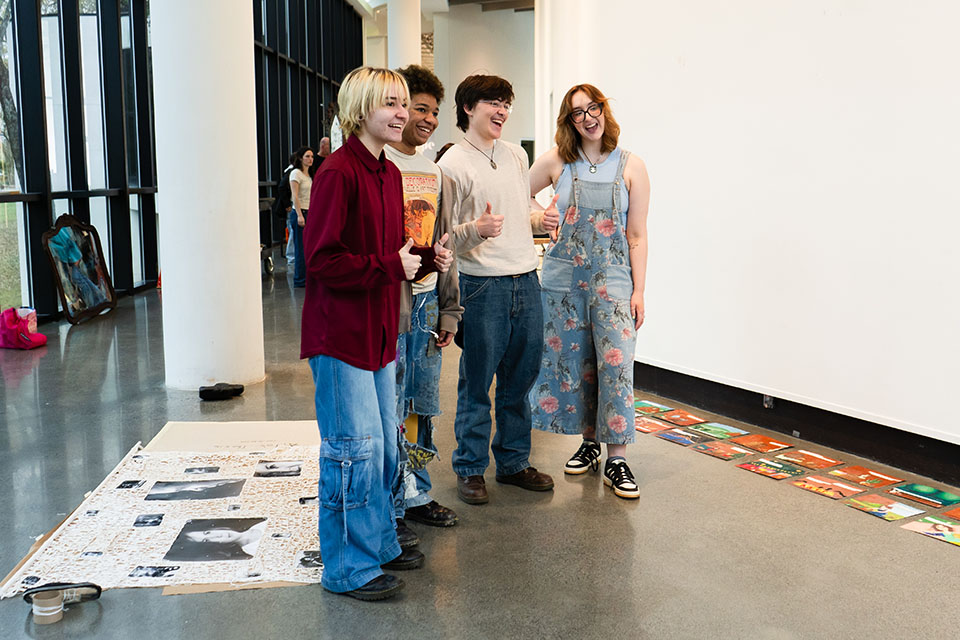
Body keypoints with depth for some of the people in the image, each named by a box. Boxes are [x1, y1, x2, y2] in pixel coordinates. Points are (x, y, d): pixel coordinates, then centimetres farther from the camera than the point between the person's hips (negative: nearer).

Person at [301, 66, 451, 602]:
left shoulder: (389, 173, 12)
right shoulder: (338, 172, -16)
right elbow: (323, 260, -20)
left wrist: (426, 257, 1)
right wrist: (390, 268, -19)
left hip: (379, 329, 9)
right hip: (341, 332, -9)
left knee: (384, 443, 18)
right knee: (356, 448, -1)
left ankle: (379, 543, 35)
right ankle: (351, 568, 14)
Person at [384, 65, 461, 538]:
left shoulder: (433, 172, 15)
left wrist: (448, 308, 15)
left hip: (426, 303, 7)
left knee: (420, 405, 14)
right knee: (387, 410, -1)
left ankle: (416, 495, 28)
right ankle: (388, 510, 12)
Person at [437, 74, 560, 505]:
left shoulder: (516, 155, 15)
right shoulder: (452, 163, -5)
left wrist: (541, 220, 4)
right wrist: (476, 229, -25)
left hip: (526, 280, 6)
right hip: (483, 285, -6)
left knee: (520, 379, 13)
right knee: (476, 383, 1)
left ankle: (513, 462, 27)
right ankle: (470, 469, 16)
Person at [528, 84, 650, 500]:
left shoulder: (631, 167, 1)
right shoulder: (556, 162, 3)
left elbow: (637, 237, 1)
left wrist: (638, 291, -3)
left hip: (612, 277, -2)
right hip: (563, 275, 2)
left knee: (616, 363, -10)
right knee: (573, 363, 7)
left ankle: (616, 460, -1)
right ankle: (589, 444, 24)